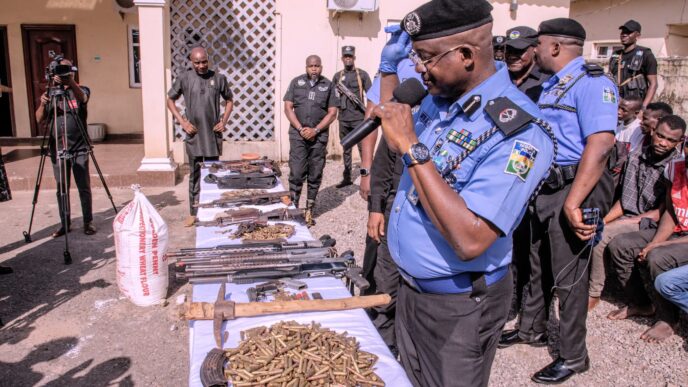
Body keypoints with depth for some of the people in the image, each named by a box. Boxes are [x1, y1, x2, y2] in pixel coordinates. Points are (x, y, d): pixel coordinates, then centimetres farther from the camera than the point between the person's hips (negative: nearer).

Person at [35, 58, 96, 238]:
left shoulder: (81, 89, 3)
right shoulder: (51, 93, 10)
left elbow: (83, 98, -23)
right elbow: (40, 120, 3)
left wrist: (70, 83, -42)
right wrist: (42, 104, -17)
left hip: (79, 149, -2)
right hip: (57, 149, 3)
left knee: (84, 188, 1)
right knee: (61, 189, 7)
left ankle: (88, 222, 11)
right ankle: (65, 223, 16)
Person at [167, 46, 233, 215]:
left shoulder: (218, 78, 1)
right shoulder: (184, 78, -2)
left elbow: (229, 101, 14)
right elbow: (170, 100, 8)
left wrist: (224, 121, 0)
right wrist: (182, 122, -3)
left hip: (214, 134, 1)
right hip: (194, 134, -1)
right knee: (195, 174, 4)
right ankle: (195, 213, 12)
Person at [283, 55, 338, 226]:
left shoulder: (328, 85, 6)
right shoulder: (296, 82, 6)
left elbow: (332, 113, 3)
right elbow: (288, 108, 3)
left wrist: (315, 130, -8)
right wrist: (301, 129, -8)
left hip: (319, 136, 1)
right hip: (298, 134, -1)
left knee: (315, 176, 4)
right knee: (296, 174, -5)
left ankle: (309, 211, 14)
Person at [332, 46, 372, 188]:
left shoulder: (362, 74, 2)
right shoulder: (337, 76, 12)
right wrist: (336, 93, -5)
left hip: (359, 118, -4)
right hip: (343, 118, 4)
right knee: (346, 149, 11)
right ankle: (347, 177, 20)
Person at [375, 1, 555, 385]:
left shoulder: (518, 132, -27)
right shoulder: (438, 99, -2)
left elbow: (469, 241, -36)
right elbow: (395, 143, 19)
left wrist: (412, 147, -33)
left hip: (459, 305, -8)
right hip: (410, 288, 8)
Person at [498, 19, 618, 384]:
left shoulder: (592, 83, -15)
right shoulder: (550, 85, 14)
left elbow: (600, 144, -26)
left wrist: (573, 203, -30)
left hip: (573, 189, -9)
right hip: (545, 187, 9)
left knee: (568, 274, 2)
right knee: (539, 265, 20)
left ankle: (572, 355, 19)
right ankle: (531, 329, 38)